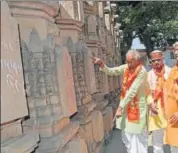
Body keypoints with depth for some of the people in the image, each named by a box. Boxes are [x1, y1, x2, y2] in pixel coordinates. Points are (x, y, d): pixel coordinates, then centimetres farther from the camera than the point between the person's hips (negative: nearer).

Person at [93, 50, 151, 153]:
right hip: (126, 105, 6)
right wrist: (102, 64, -20)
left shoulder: (142, 72, -19)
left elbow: (132, 91, -23)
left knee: (138, 135, 5)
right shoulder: (126, 68, 1)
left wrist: (121, 107, -24)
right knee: (126, 135, 14)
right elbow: (111, 71, 0)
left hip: (137, 107, -6)